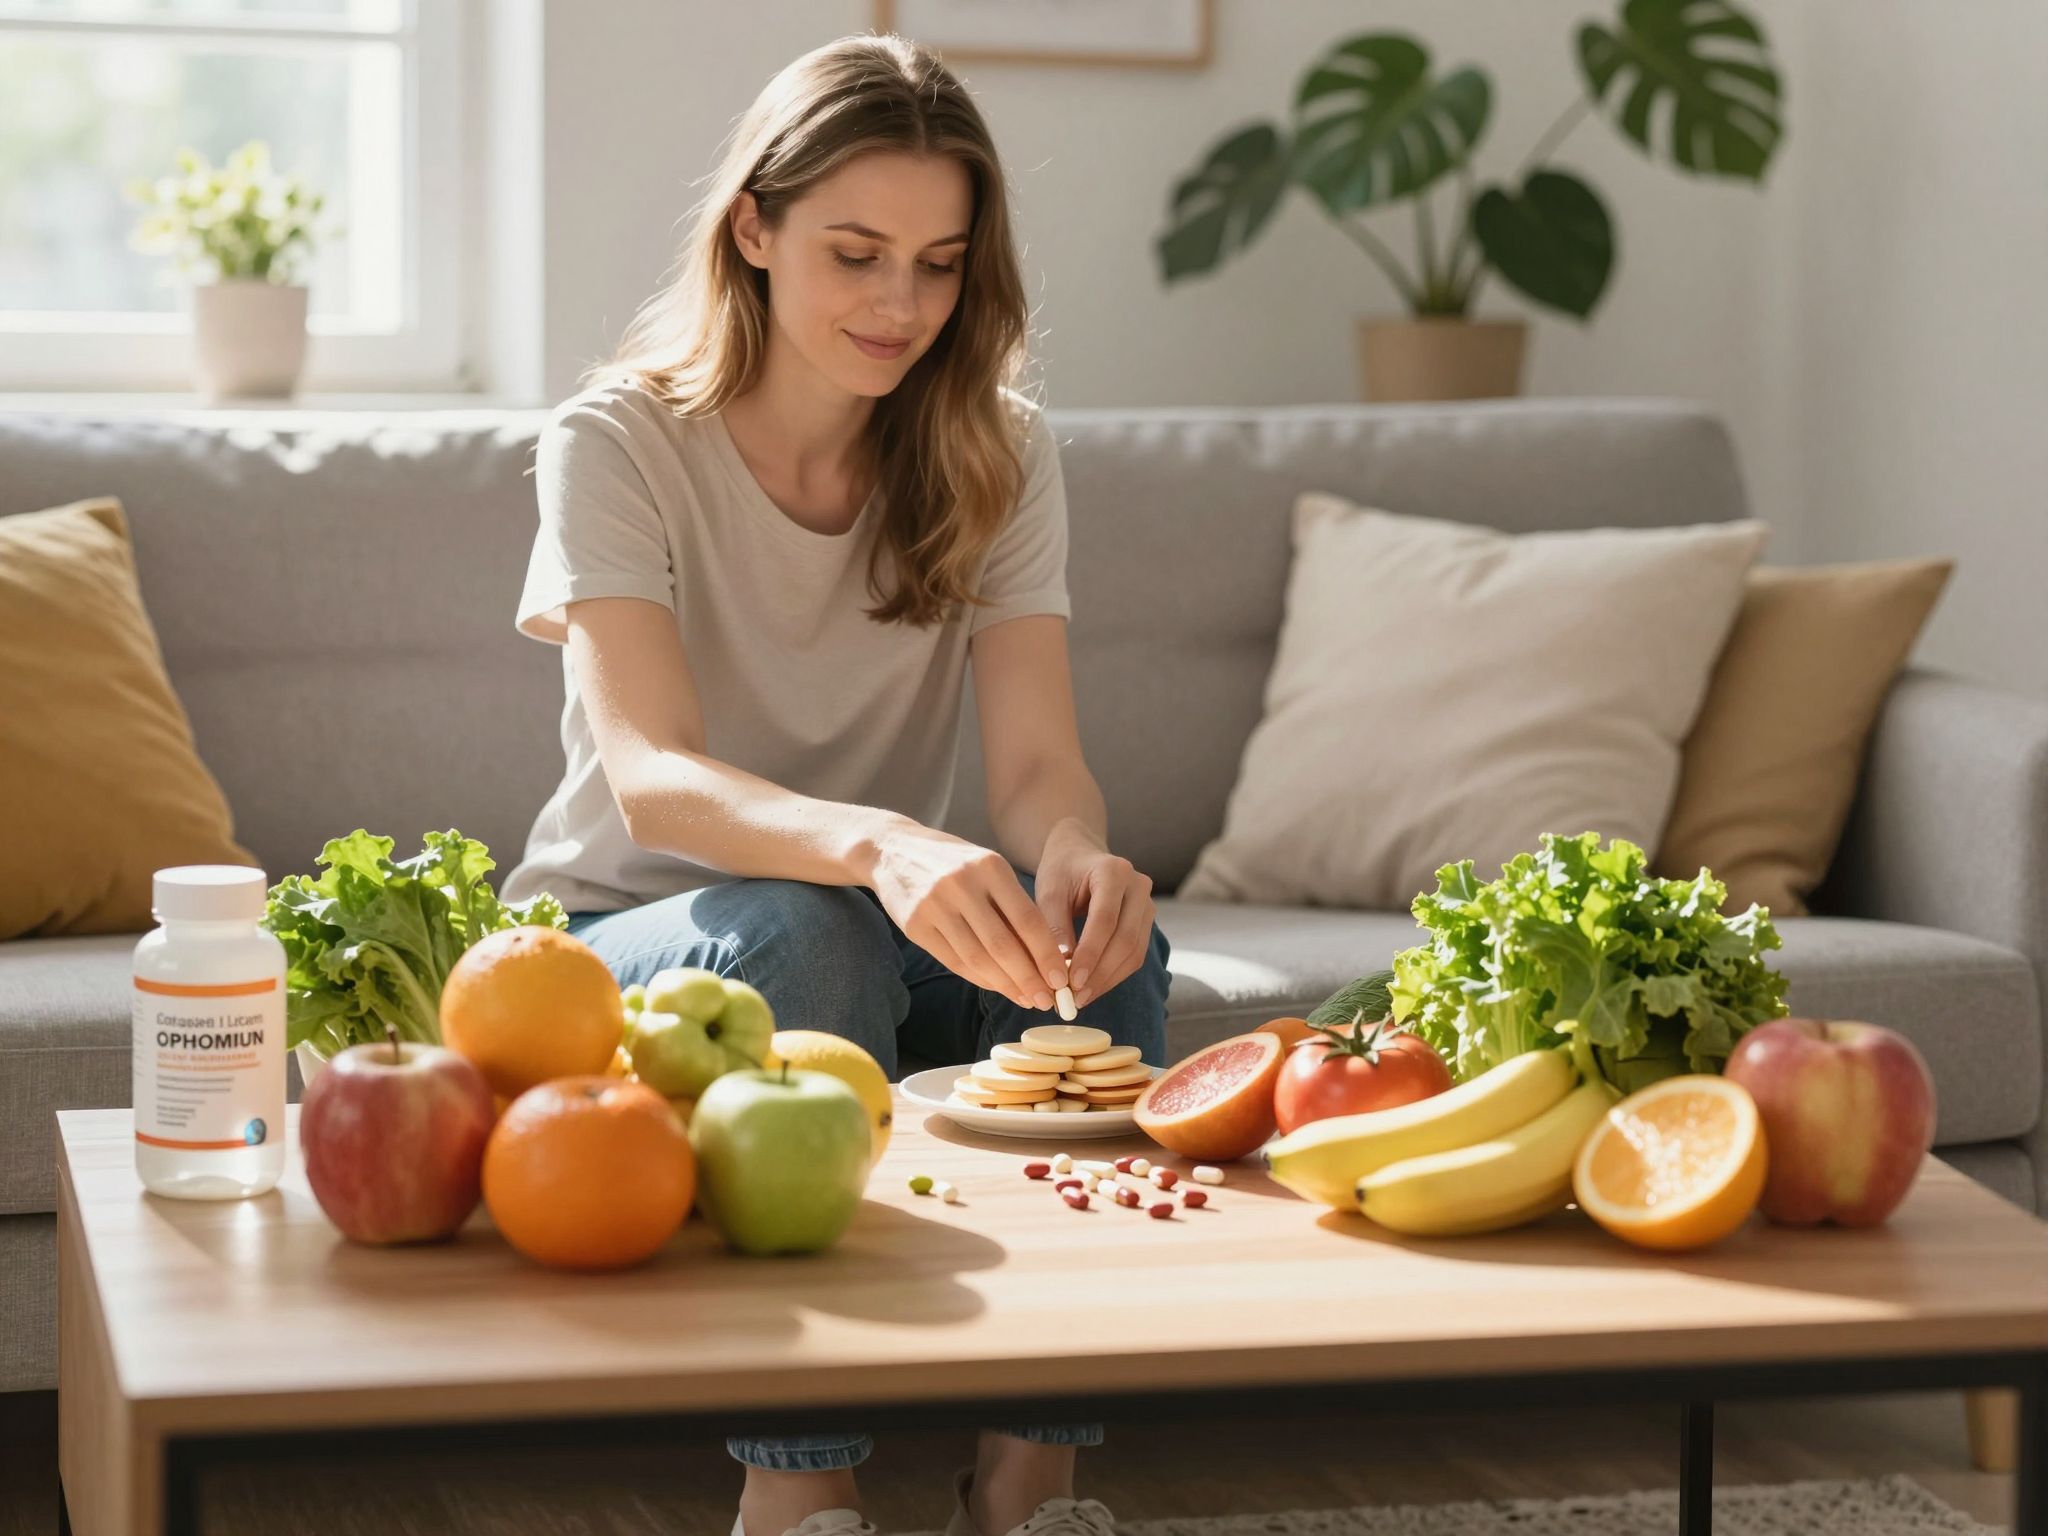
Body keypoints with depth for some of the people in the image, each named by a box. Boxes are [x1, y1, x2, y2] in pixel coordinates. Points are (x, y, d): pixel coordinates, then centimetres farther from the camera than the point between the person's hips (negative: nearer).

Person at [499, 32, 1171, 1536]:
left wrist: (1076, 854, -39)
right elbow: (650, 780, -29)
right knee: (795, 934, -36)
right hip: (620, 938, -3)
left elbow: (1041, 764, -13)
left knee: (1109, 932, -27)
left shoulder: (997, 457, -2)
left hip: (875, 930, 4)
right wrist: (879, 846, -49)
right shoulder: (620, 447, -14)